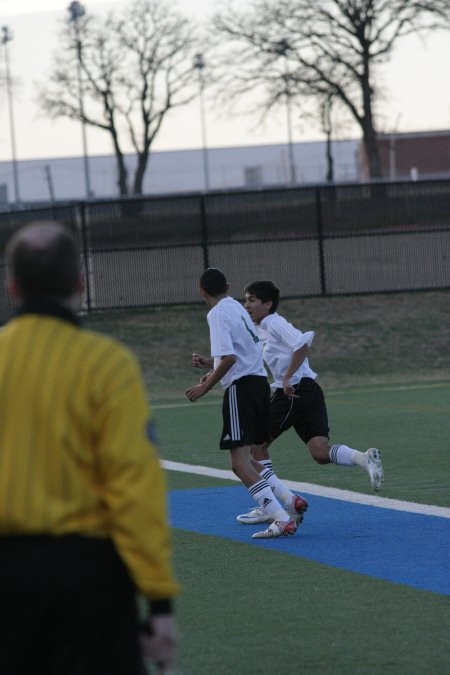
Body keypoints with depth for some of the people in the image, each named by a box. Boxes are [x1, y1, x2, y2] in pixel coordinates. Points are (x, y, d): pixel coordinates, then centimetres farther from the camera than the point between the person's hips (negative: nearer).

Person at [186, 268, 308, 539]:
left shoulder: (218, 314, -10)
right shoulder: (237, 308, 17)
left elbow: (229, 358, -20)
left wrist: (205, 386, -12)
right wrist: (209, 363, 33)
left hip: (241, 386, -9)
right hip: (260, 382, 9)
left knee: (240, 462, -10)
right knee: (245, 458, 17)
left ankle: (282, 519, -20)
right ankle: (291, 501, 7)